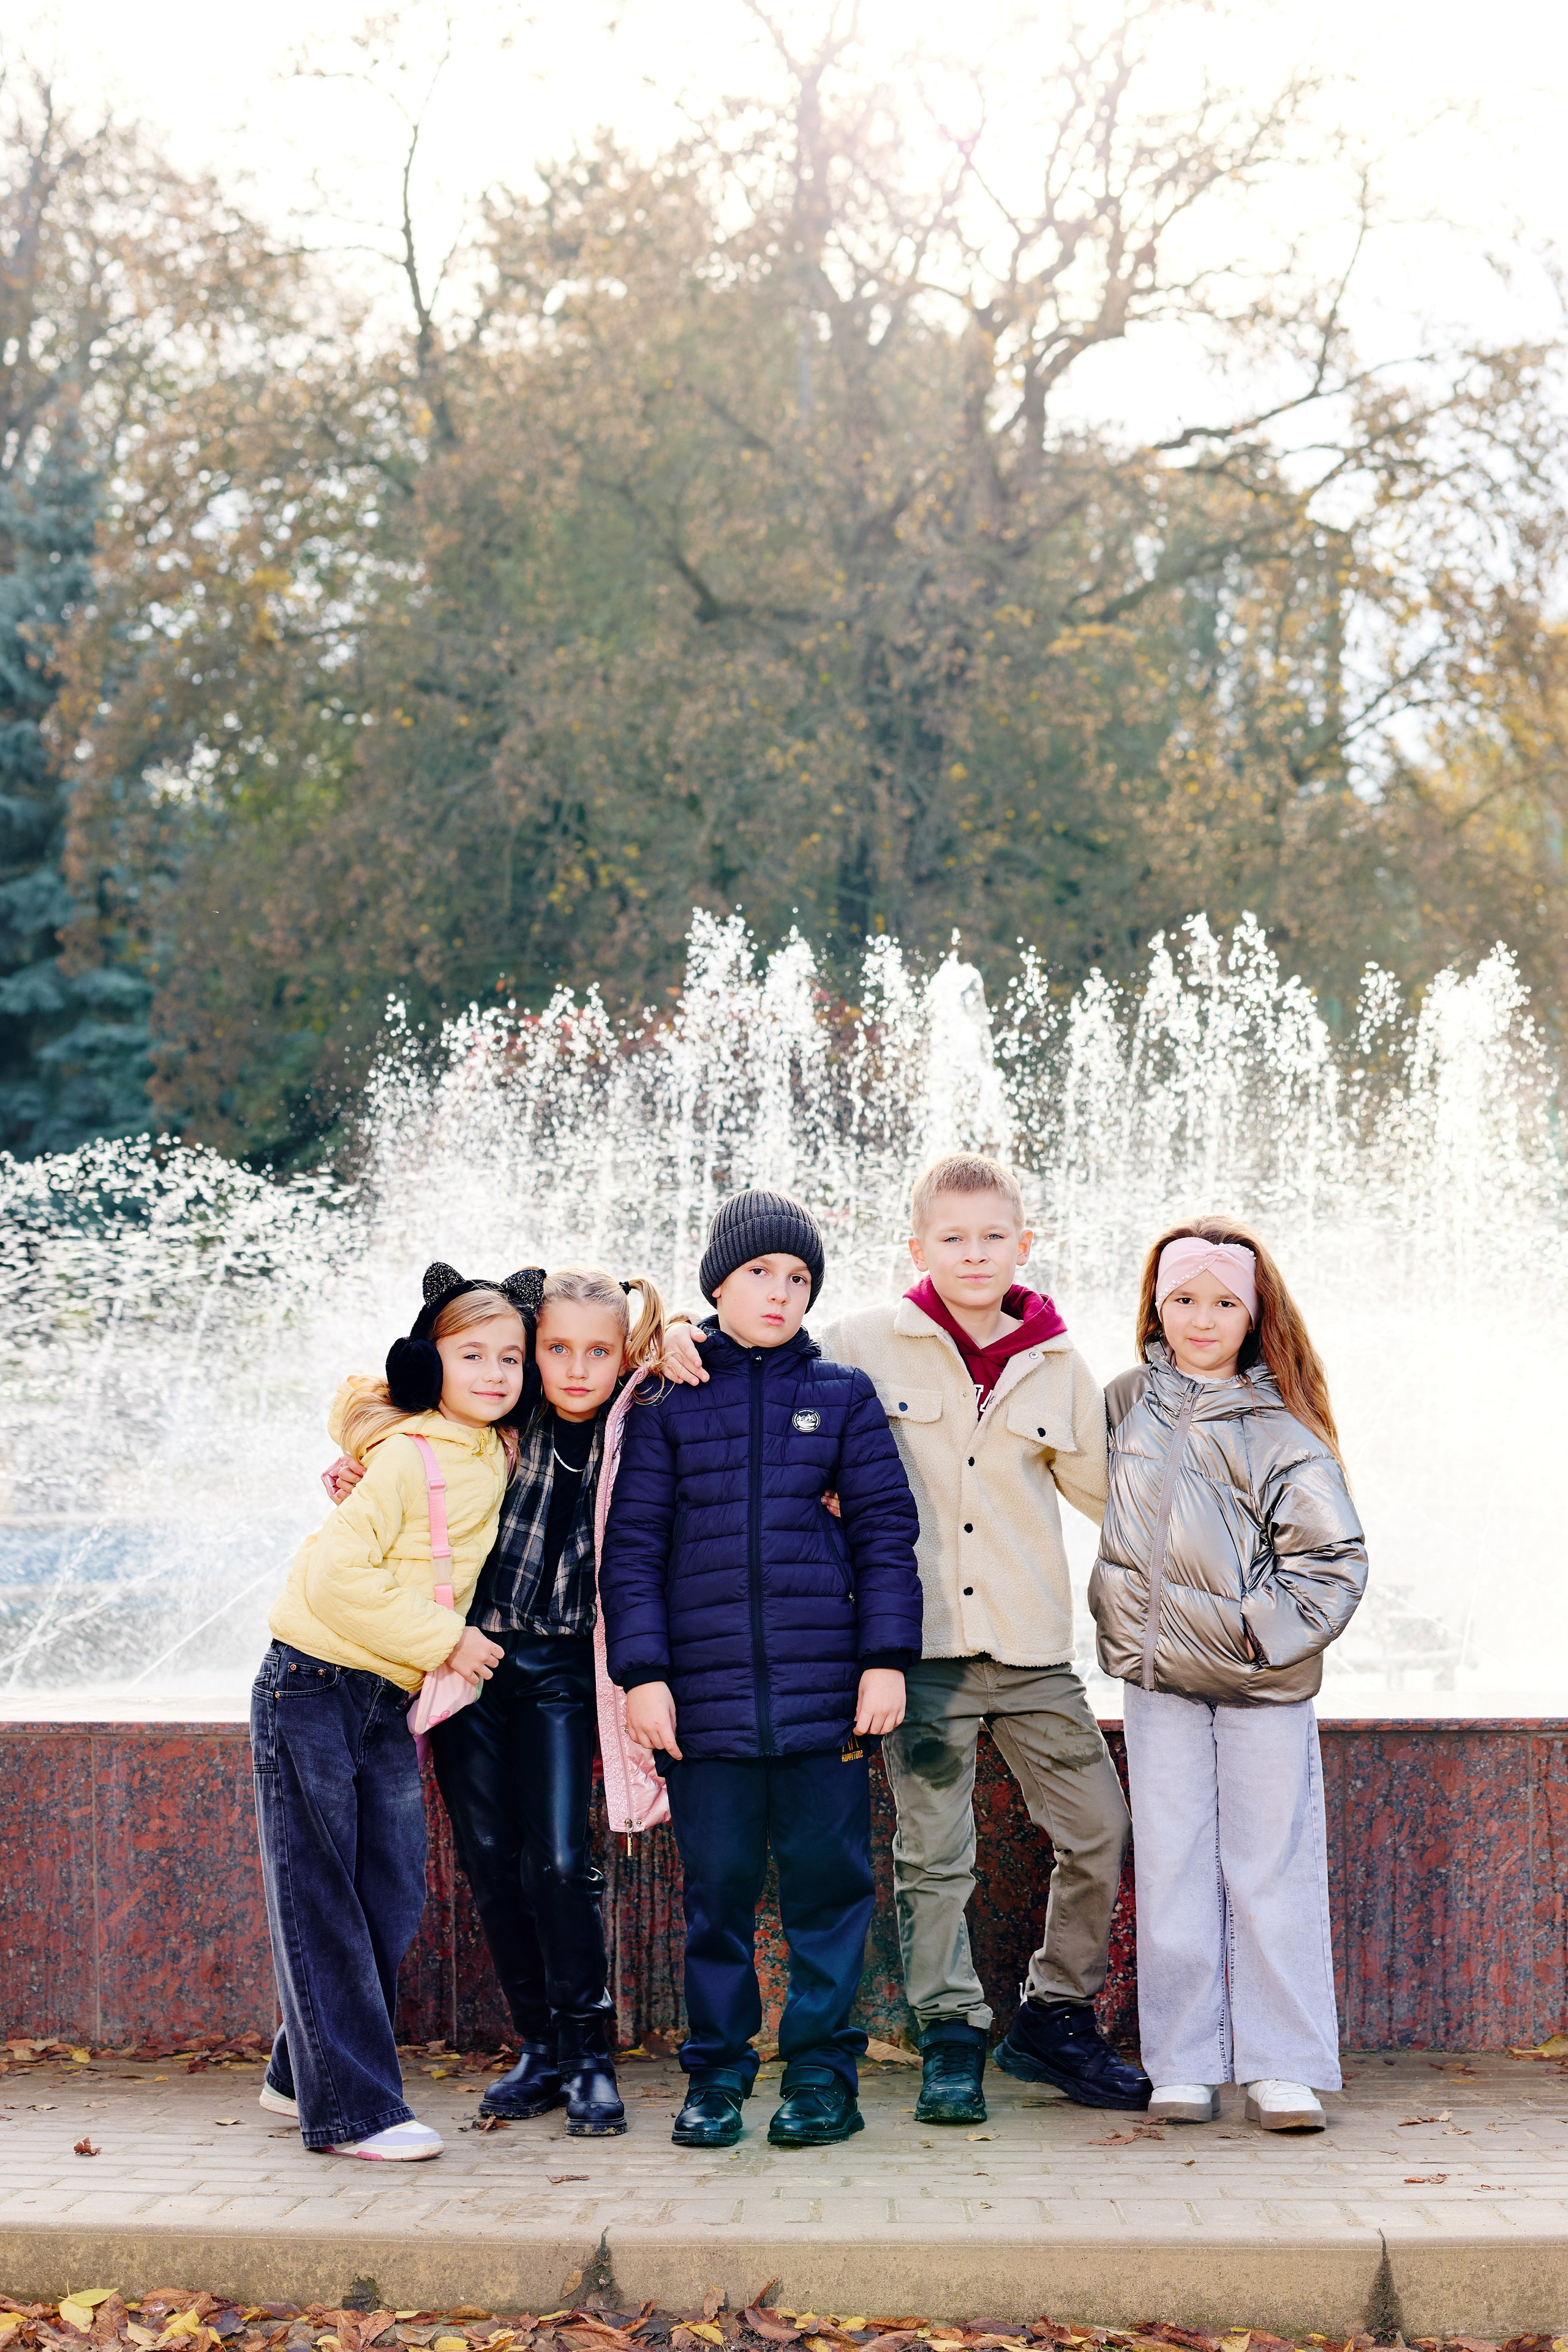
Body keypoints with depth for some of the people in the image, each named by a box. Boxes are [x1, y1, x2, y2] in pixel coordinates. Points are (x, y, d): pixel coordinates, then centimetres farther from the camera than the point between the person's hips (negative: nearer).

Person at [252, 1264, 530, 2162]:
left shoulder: (496, 1456, 7)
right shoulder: (406, 1455, -14)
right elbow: (338, 1576, -20)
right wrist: (445, 1640, -17)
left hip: (393, 1703, 8)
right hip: (312, 1688, -8)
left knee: (395, 1897, 7)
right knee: (320, 1898, -3)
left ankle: (302, 2075, 22)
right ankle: (352, 2107, -1)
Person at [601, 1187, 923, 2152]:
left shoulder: (844, 1395, 8)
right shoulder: (668, 1402, 7)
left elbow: (886, 1529, 6)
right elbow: (633, 1545, 5)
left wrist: (886, 1658, -1)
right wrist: (642, 1672, -3)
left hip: (825, 1689, 0)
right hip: (706, 1692, 0)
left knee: (828, 1877, 4)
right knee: (718, 1883, 6)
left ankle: (823, 2068, 15)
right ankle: (718, 2071, 17)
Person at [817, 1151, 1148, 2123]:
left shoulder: (1058, 1365, 6)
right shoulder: (866, 1345, -2)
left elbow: (1106, 1493, 17)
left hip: (1032, 1648, 3)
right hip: (919, 1643, -2)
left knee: (1103, 1830, 4)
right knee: (934, 1857, 3)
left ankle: (1055, 2017, 20)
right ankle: (952, 2040, 16)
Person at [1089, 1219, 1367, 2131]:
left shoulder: (1280, 1430, -5)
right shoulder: (1128, 1404, 5)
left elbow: (1336, 1559, -5)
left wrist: (1263, 1630, -12)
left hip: (1265, 1680, -3)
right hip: (1158, 1677, 3)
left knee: (1273, 1868, 1)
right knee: (1172, 1873, 4)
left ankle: (1283, 2067, 9)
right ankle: (1183, 2067, 11)